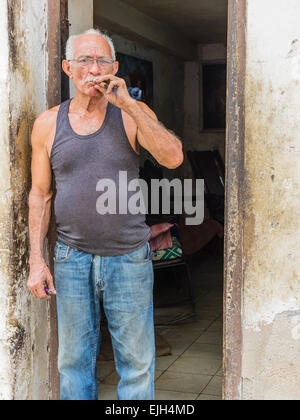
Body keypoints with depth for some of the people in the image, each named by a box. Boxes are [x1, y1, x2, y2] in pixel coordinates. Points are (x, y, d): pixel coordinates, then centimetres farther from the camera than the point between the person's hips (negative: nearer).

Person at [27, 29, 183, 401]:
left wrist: (128, 103, -19)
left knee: (137, 361, 7)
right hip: (71, 257, 2)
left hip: (129, 257, -1)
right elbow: (40, 195, 7)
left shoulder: (133, 114, 0)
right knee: (73, 359, 12)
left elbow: (173, 158, -17)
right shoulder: (48, 123, 4)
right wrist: (36, 260, 2)